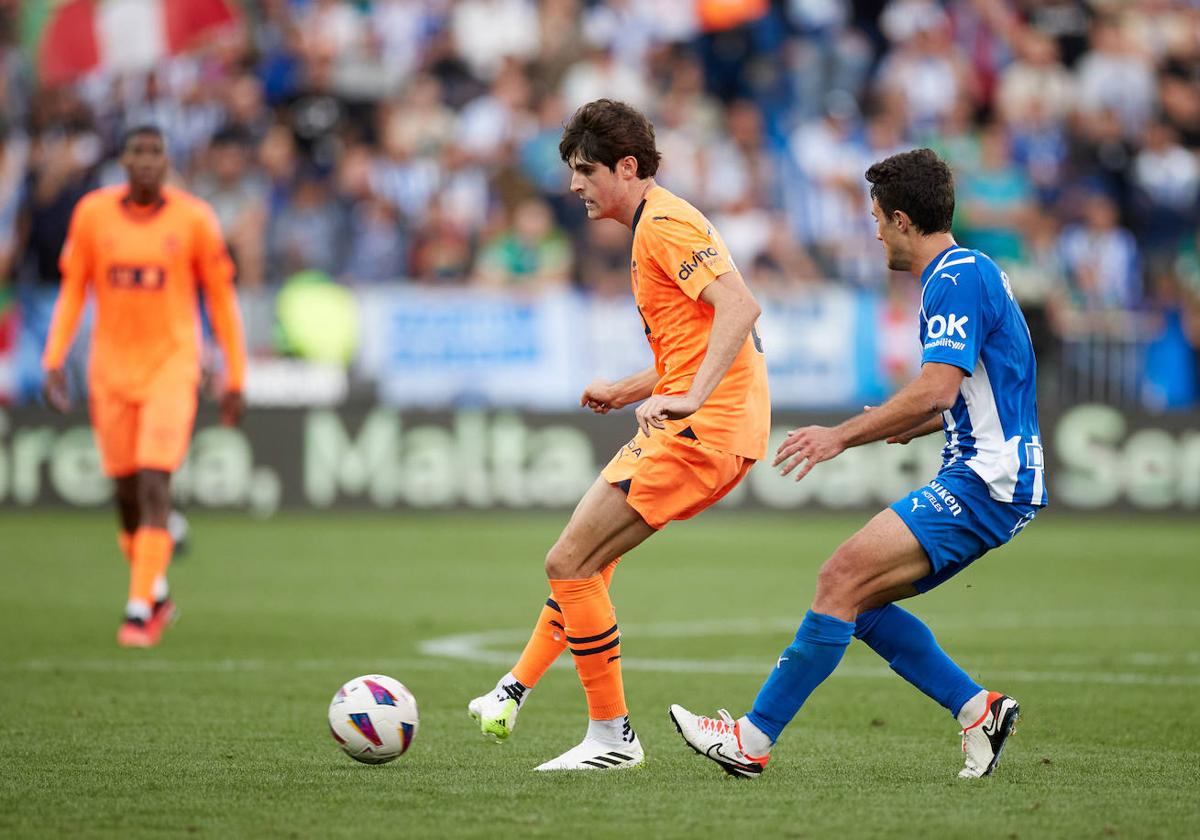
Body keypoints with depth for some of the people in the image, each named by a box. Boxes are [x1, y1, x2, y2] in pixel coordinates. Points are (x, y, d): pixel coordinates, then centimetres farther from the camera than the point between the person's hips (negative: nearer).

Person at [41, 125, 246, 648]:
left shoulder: (193, 219, -4)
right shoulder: (93, 213, 0)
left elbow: (220, 297, 3)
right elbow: (72, 291, 8)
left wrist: (235, 378, 3)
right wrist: (54, 362, 0)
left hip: (171, 365, -3)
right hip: (111, 366, 3)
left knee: (154, 485, -15)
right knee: (126, 491, 7)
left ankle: (139, 609, -13)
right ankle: (156, 593, 29)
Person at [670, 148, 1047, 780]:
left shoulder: (957, 279, -13)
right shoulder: (967, 273, 19)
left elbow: (935, 390, -23)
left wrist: (842, 436, -18)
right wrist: (910, 425, 25)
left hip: (984, 484, -10)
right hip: (982, 475, 10)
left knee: (844, 576, -17)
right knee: (858, 599, 7)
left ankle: (753, 740, -19)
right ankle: (977, 708, 5)